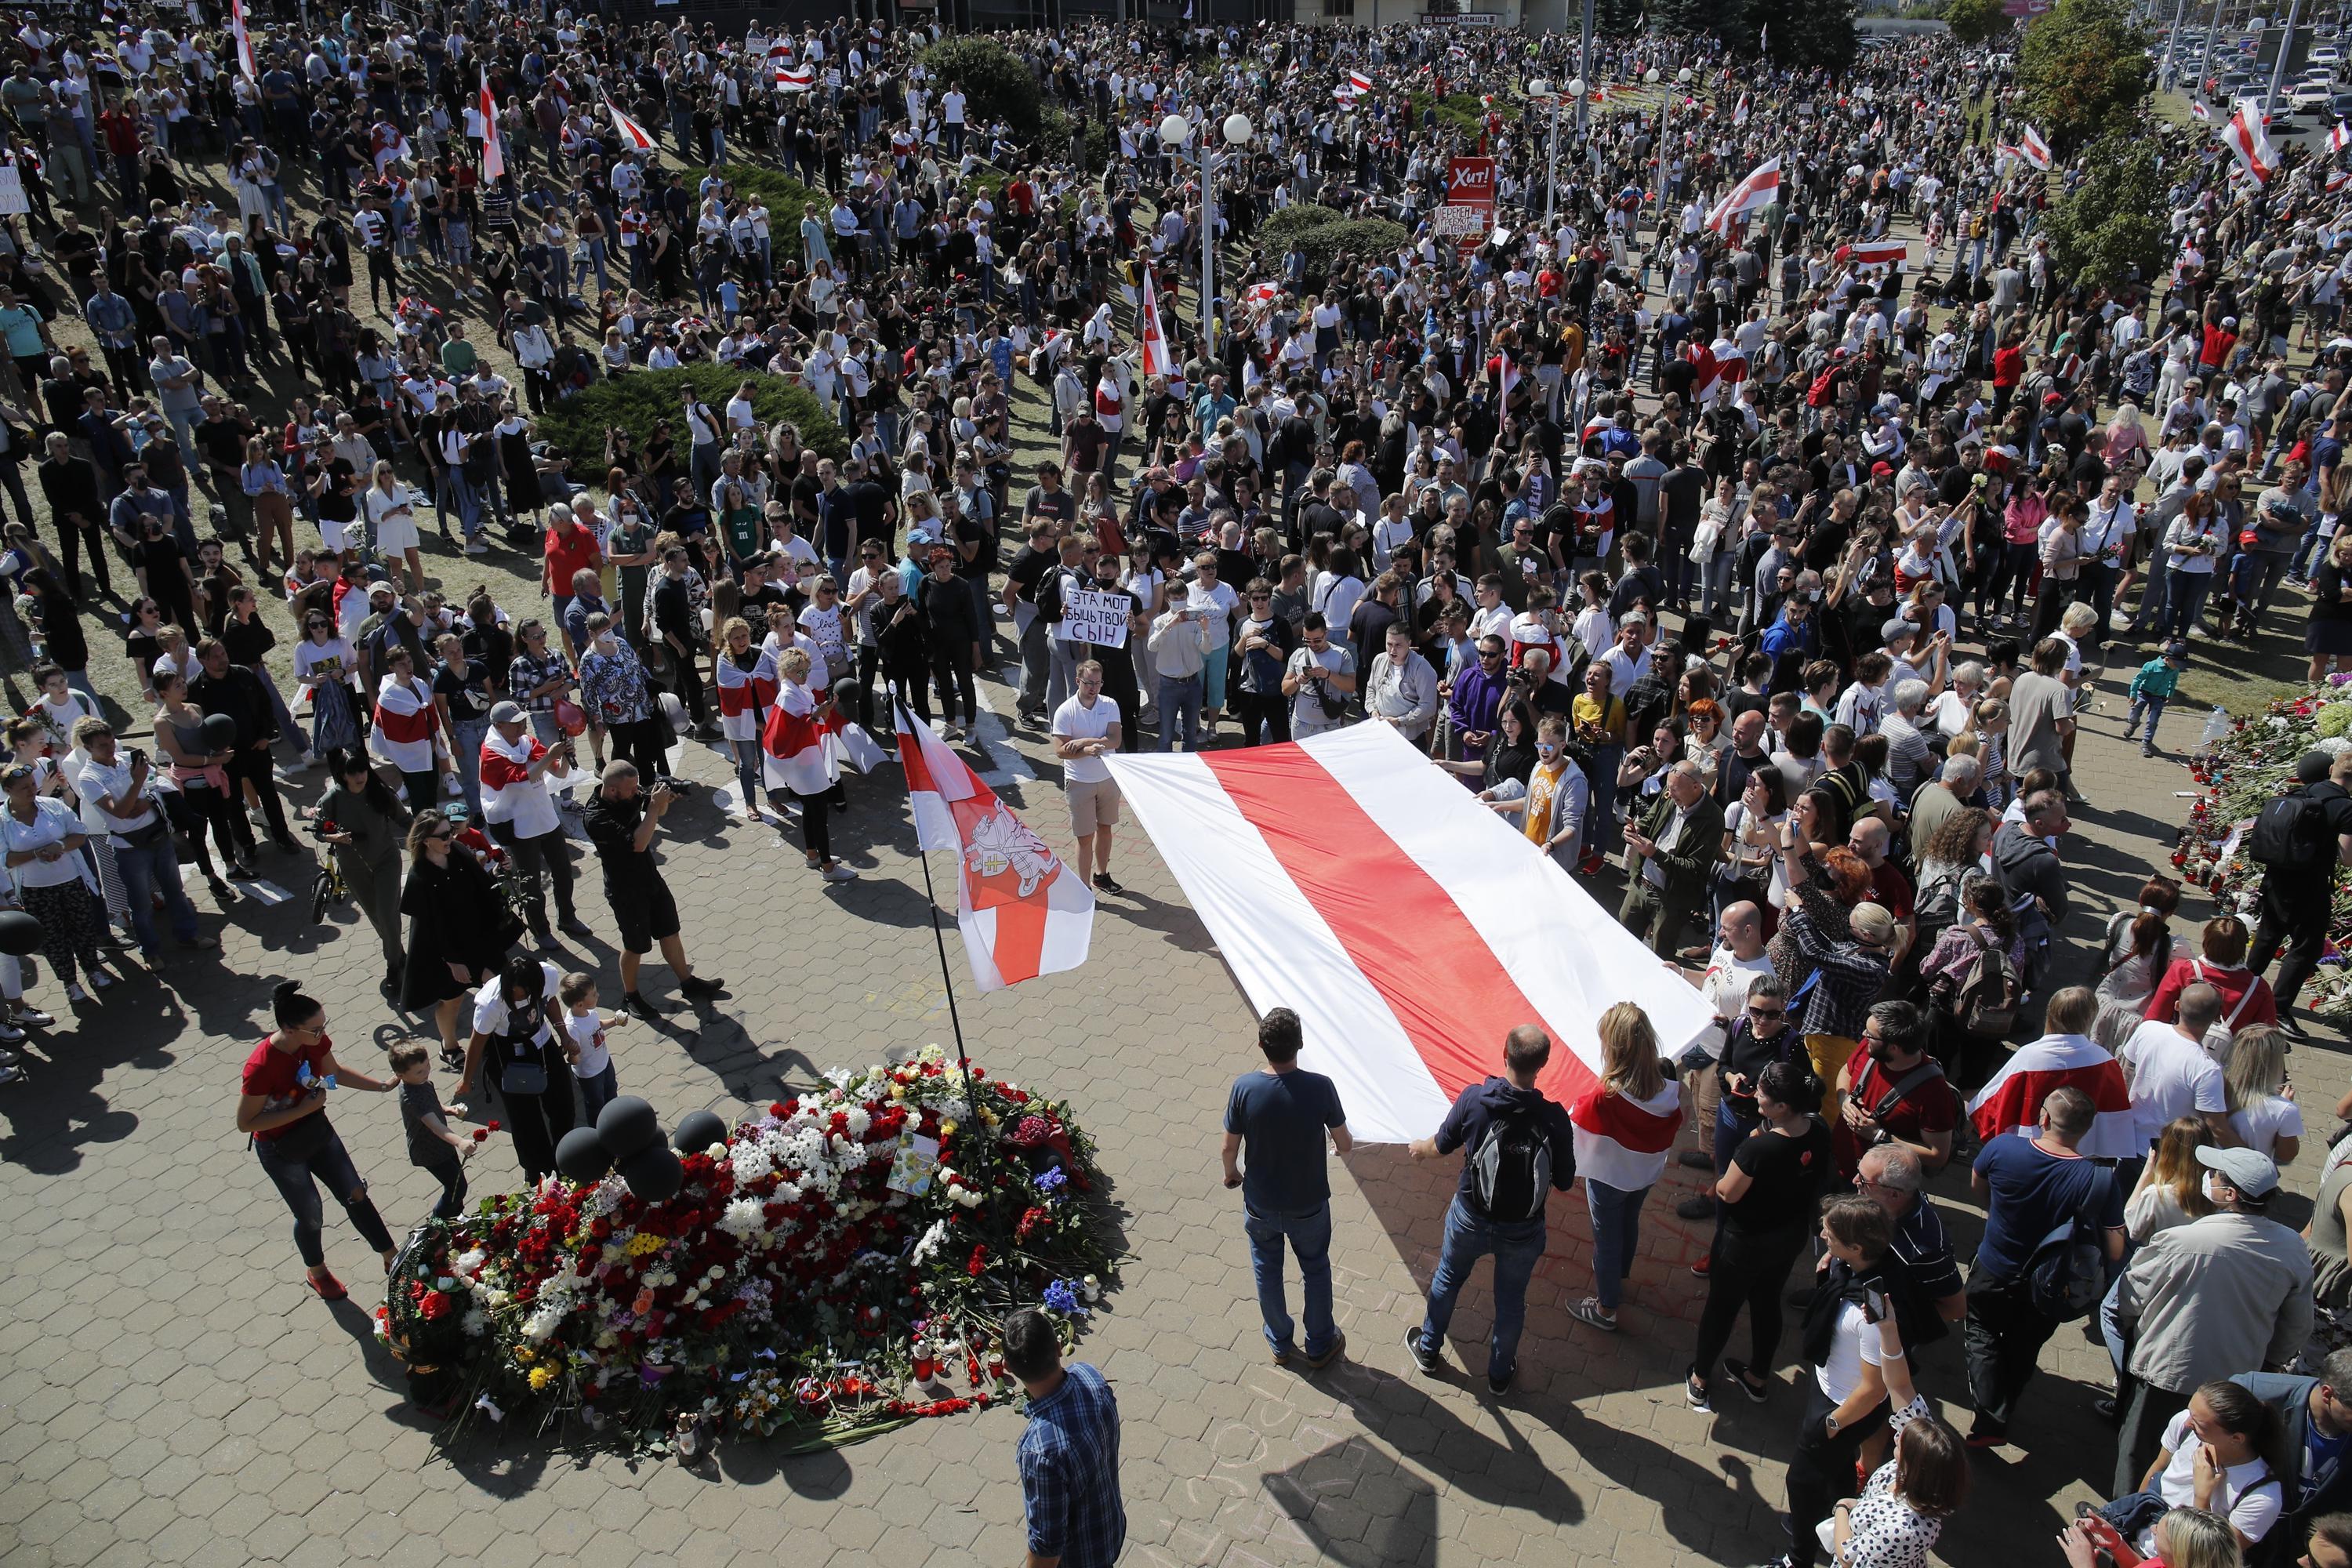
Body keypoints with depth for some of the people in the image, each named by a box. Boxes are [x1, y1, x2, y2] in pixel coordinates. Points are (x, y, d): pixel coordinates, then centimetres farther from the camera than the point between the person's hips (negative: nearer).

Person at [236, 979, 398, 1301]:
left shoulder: (315, 1041, -16)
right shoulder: (261, 1067, -35)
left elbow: (334, 1072, 5)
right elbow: (245, 1123, -25)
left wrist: (382, 1085, -5)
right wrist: (303, 1109, -29)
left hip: (317, 1130, 5)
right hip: (280, 1149, -5)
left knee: (356, 1195, 13)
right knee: (310, 1214, 14)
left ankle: (391, 1259, 29)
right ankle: (317, 1272, 43)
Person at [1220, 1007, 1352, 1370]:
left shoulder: (1244, 1088, -23)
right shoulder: (1320, 1087, -25)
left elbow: (1230, 1147, -10)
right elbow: (1344, 1145, -12)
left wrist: (1231, 1174, 12)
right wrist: (1346, 1141, 13)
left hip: (1260, 1203, 1)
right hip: (1308, 1204, 0)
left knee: (1267, 1270, 25)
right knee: (1316, 1270, 24)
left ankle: (1280, 1344, 43)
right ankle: (1320, 1346, 41)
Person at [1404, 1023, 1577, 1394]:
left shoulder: (1474, 1099, -25)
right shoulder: (1555, 1119, -25)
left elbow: (1440, 1147, -7)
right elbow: (1563, 1183, -11)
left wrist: (1420, 1148, 16)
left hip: (1470, 1219, 0)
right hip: (1523, 1231, 0)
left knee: (1447, 1279, 28)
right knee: (1511, 1301, 24)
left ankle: (1428, 1349, 49)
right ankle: (1500, 1373, 45)